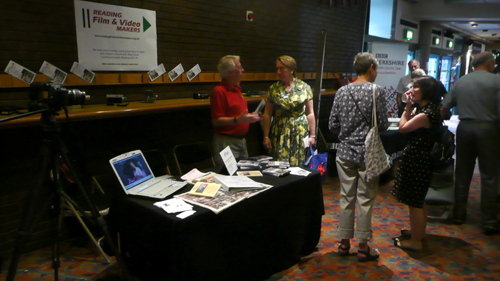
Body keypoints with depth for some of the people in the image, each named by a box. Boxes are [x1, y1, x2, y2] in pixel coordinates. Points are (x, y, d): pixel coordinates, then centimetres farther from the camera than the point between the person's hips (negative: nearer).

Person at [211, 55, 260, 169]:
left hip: (241, 140, 9)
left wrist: (250, 116, 14)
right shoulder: (219, 91, -16)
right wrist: (237, 120, -28)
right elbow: (216, 121, -20)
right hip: (226, 142, -9)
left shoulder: (237, 89, 14)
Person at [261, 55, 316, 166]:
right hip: (280, 134, 1)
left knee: (298, 165, 0)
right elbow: (267, 115, 5)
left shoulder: (304, 88, 2)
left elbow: (310, 113, 4)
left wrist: (312, 135, 2)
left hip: (300, 132, -1)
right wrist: (266, 136, 0)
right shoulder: (273, 89, 4)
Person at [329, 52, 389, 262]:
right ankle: (363, 247, 15)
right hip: (367, 154, -4)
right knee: (365, 201, 6)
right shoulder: (376, 91, -9)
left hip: (345, 152, 4)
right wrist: (370, 123, 11)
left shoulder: (342, 91, 3)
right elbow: (383, 125, -11)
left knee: (346, 198, 12)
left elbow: (332, 124, 4)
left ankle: (344, 242, 23)